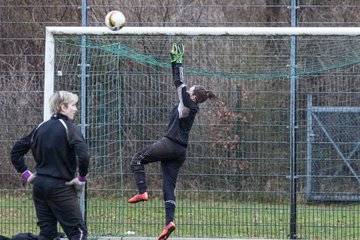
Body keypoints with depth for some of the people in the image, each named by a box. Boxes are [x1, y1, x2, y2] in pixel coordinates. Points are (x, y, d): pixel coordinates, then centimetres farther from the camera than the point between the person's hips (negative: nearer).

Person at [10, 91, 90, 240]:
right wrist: (82, 178, -12)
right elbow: (83, 155, -24)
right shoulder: (69, 128, -9)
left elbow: (16, 151, 14)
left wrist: (26, 174, 14)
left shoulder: (41, 128, 11)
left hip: (39, 185, 7)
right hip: (61, 188, -7)